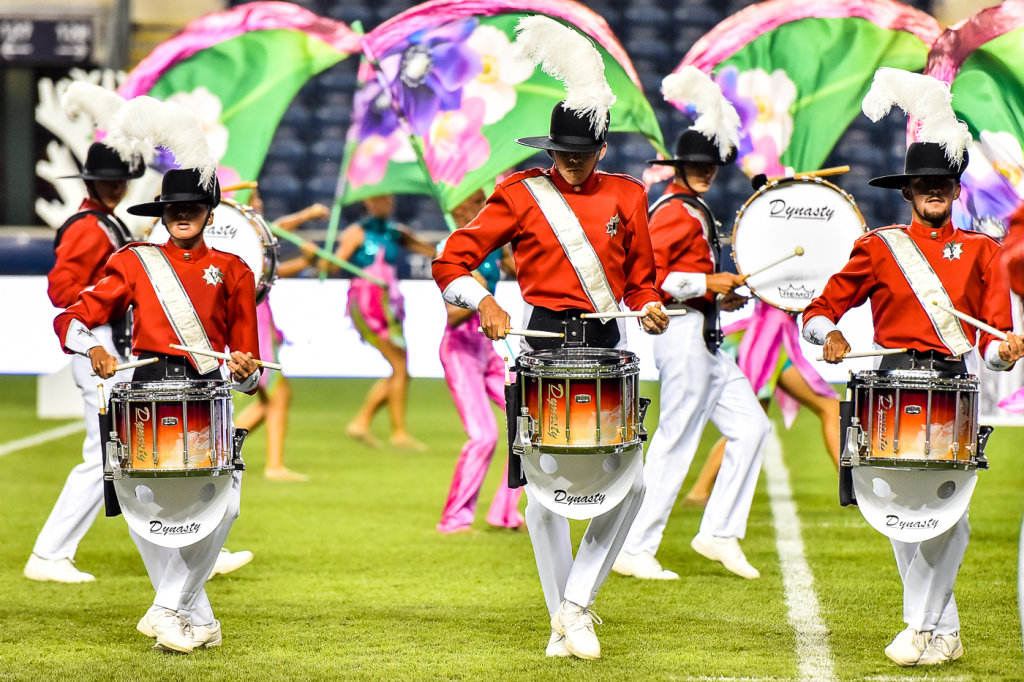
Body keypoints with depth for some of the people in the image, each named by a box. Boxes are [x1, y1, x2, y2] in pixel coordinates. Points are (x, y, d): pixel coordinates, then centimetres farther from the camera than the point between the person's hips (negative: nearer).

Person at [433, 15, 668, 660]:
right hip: (544, 346, -2)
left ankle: (577, 600, 3)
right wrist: (484, 303, -19)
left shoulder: (626, 196, 7)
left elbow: (640, 278, 16)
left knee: (630, 483, -9)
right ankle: (565, 621, 9)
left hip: (606, 347, 2)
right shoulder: (521, 195, 0)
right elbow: (452, 263, 0)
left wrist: (650, 309, -5)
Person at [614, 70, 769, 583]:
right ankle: (635, 551, -2)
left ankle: (719, 534, 11)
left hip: (703, 339, 10)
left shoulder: (693, 210, 18)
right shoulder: (676, 213, -13)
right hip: (685, 335, -10)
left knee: (751, 426, 9)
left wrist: (721, 295, 15)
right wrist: (708, 284, -19)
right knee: (675, 444, -7)